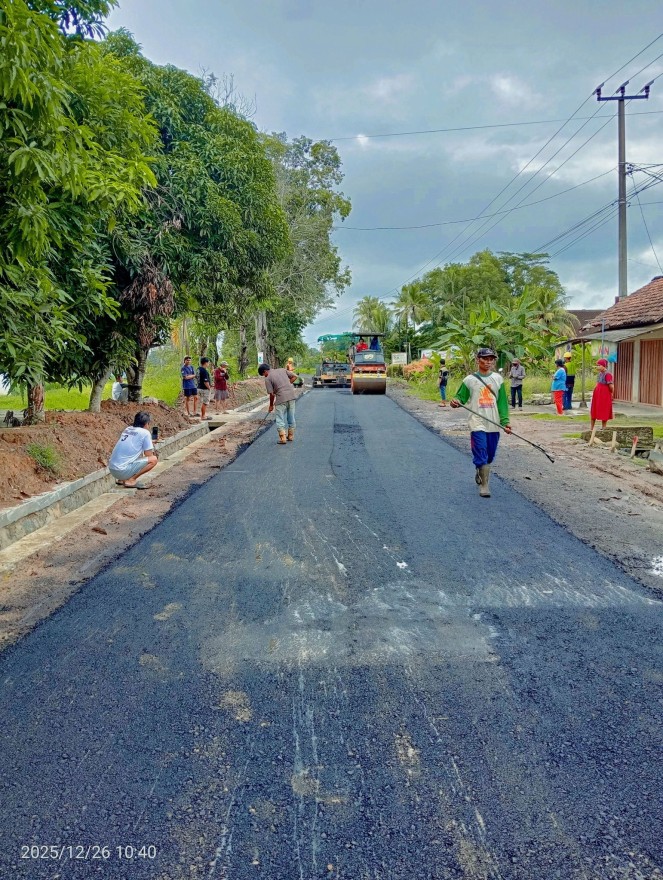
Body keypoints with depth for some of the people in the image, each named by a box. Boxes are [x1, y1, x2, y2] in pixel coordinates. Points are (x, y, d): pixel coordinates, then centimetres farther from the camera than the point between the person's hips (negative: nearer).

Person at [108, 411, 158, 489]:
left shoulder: (126, 430, 16)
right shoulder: (145, 433, -5)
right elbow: (149, 455, -1)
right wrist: (153, 452, 21)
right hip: (123, 471, -8)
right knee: (154, 459, -3)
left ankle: (122, 479, 15)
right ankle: (131, 480, -7)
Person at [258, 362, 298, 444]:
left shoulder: (267, 379, -2)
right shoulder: (282, 370, 13)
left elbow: (272, 394, -4)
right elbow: (294, 376, 11)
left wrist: (271, 405, 9)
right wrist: (287, 385, 14)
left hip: (281, 398, -6)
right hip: (292, 395, 6)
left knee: (280, 419, 3)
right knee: (291, 416, 16)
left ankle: (282, 438, -4)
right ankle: (291, 435, 25)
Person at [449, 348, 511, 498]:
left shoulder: (497, 378, 7)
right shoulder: (470, 379, 0)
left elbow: (502, 402, 7)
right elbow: (461, 397, 5)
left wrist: (505, 421, 0)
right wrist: (455, 402, -19)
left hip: (494, 424, 3)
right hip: (477, 423, -3)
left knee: (490, 456, 12)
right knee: (481, 455, -9)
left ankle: (480, 474, 36)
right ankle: (484, 485, 0)